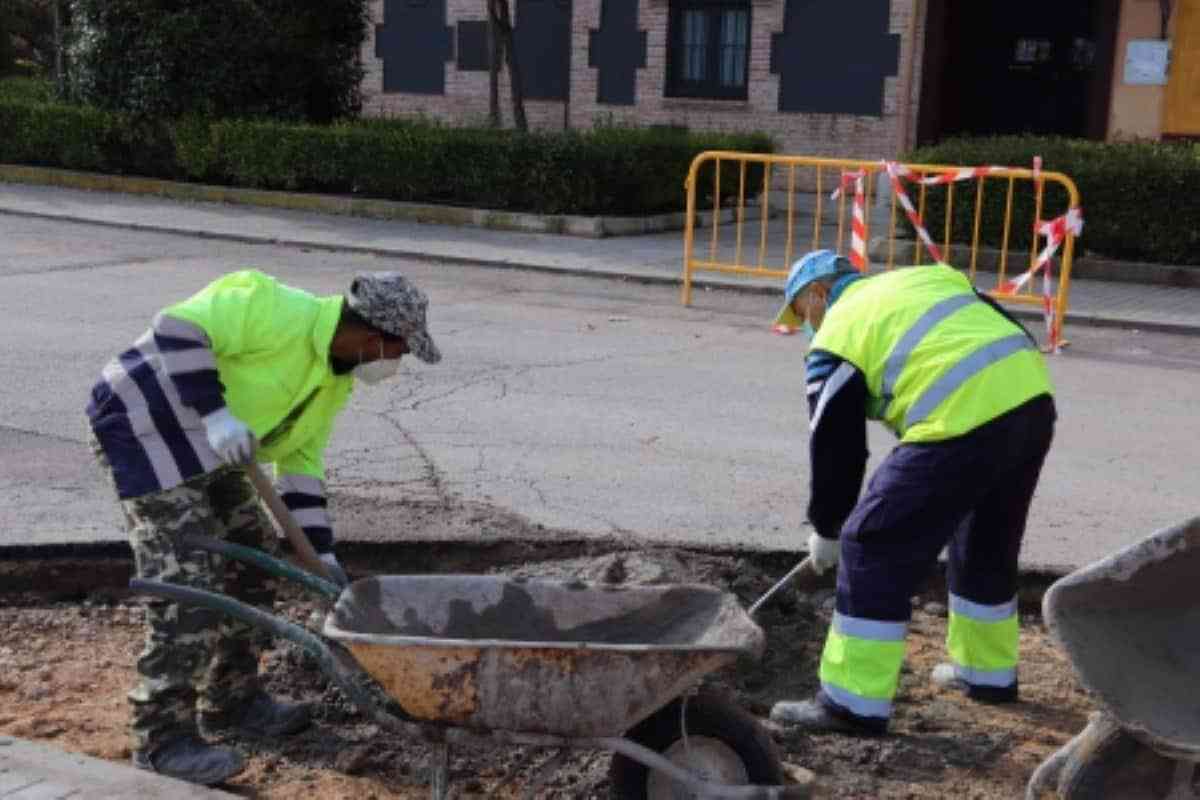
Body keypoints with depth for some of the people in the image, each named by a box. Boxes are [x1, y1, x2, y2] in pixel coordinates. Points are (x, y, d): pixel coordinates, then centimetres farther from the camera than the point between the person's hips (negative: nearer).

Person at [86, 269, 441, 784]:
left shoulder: (336, 378, 6)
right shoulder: (278, 312, -23)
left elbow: (299, 462, 11)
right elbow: (178, 327, -25)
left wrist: (322, 553, 7)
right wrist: (216, 413, -30)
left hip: (203, 441, 10)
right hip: (146, 423, -10)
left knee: (251, 559, 13)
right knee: (188, 580, -13)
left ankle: (230, 699, 27)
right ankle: (162, 737, -3)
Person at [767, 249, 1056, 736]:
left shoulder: (836, 337, 6)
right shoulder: (923, 279, 25)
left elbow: (834, 445, 8)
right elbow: (1009, 334, 23)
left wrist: (825, 531, 21)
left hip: (963, 423, -8)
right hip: (1033, 399, 8)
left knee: (873, 548, 1)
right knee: (988, 546, 27)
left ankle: (854, 703, 4)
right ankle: (988, 672, 42)